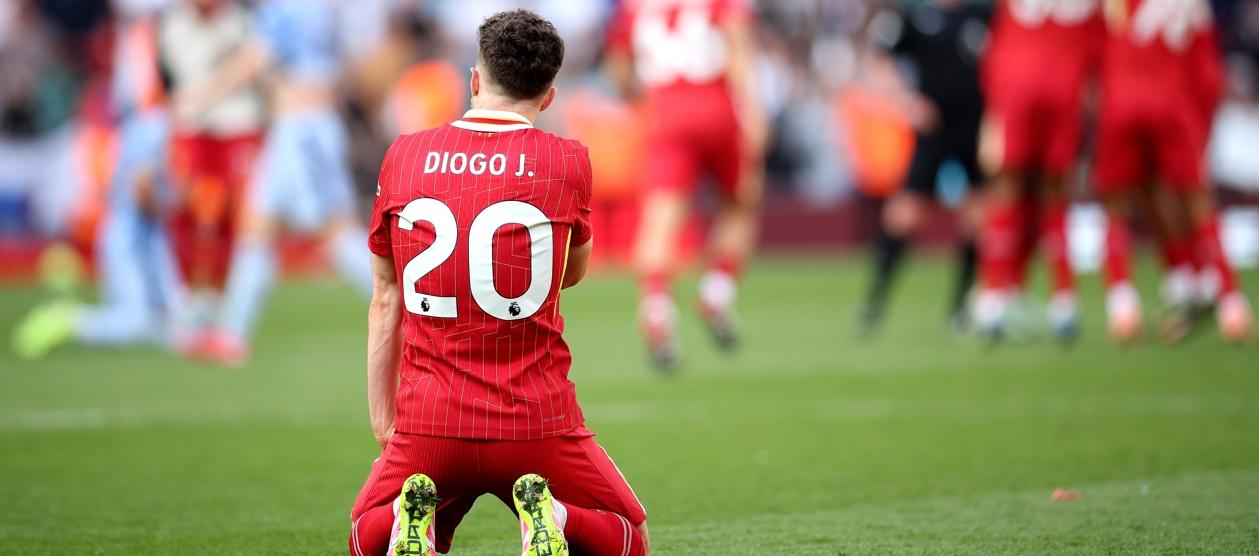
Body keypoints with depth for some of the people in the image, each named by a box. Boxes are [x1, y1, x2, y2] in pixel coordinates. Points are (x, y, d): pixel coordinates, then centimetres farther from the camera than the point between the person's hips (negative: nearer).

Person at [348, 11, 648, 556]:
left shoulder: (404, 156, 2)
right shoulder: (567, 162, -4)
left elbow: (386, 300, 8)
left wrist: (383, 422, 14)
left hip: (428, 426, 1)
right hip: (537, 422, -1)